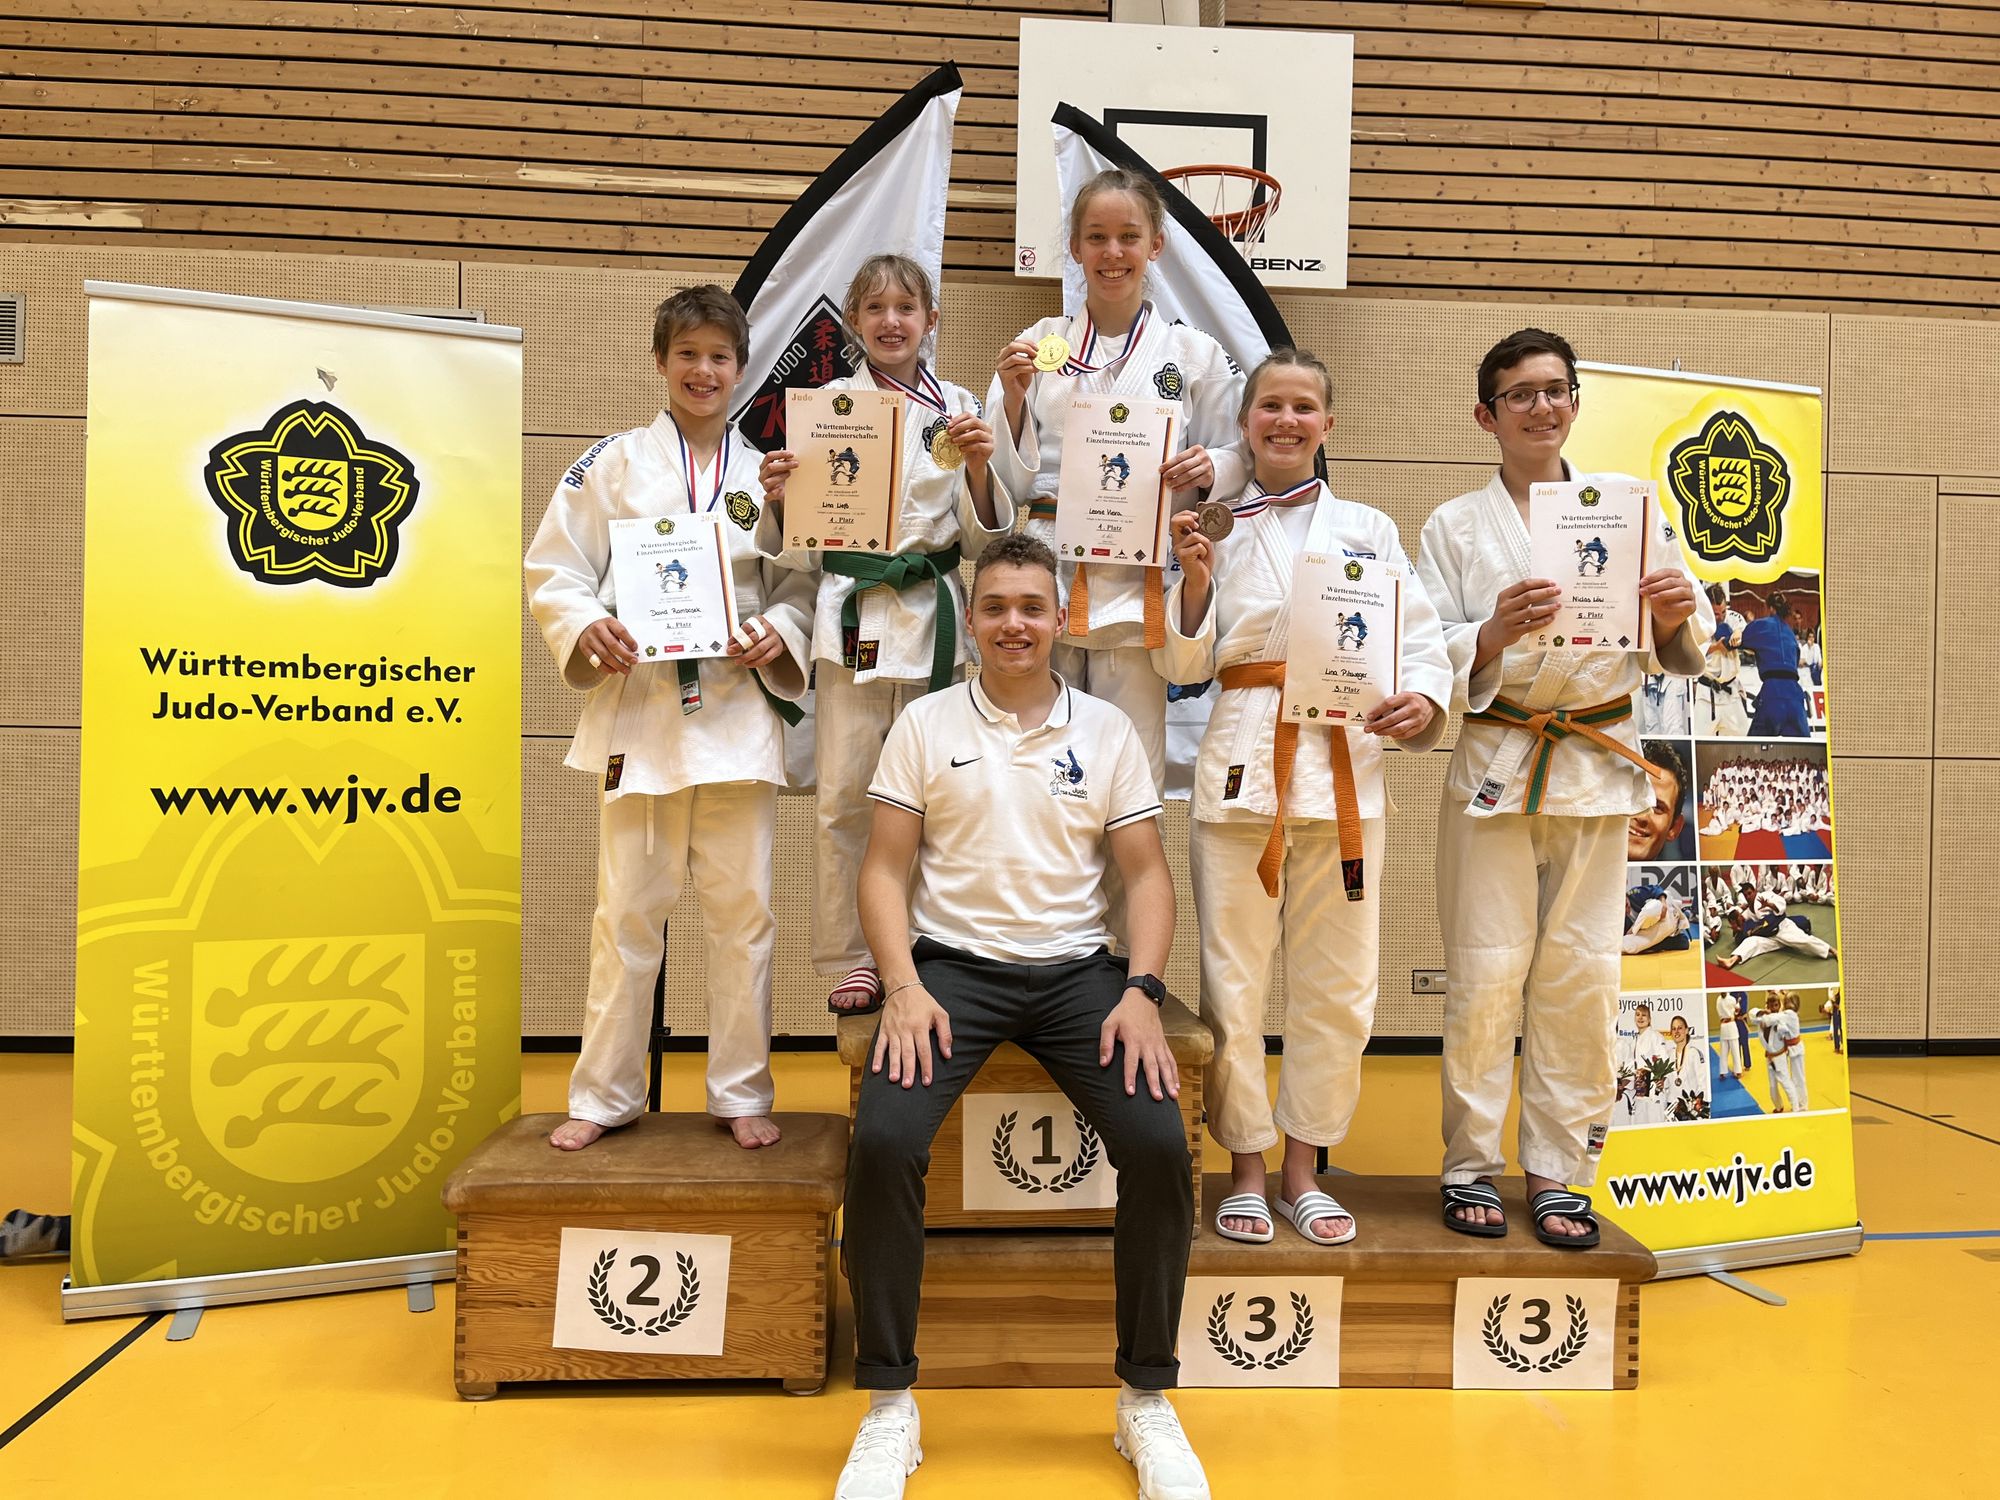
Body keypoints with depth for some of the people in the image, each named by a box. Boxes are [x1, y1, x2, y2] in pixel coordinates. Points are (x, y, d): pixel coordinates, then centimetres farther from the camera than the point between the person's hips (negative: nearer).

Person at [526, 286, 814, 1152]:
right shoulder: (614, 464, 5)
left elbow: (800, 588, 11)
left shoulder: (766, 477, 10)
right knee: (628, 910, 4)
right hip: (638, 710, -1)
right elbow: (551, 574, 3)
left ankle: (741, 1093, 18)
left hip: (739, 713, 2)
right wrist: (587, 629, -16)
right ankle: (605, 1096, 18)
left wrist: (778, 635, -9)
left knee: (741, 908, 5)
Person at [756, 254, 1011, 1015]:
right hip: (851, 613, -1)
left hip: (934, 615, 1)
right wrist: (778, 499, -16)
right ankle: (851, 962, 14)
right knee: (845, 796, -1)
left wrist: (979, 470, -12)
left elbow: (981, 535, 6)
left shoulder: (957, 408, 7)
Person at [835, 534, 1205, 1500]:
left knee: (1160, 1144, -21)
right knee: (882, 1139, -25)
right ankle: (889, 1404, -6)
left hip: (1077, 968, 1)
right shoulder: (925, 724, 7)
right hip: (952, 963, -1)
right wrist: (903, 987, -12)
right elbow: (885, 867, 3)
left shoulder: (1107, 729, 9)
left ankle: (1146, 1401, 1)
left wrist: (1141, 992, -9)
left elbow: (1145, 873, 7)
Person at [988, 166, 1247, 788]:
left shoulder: (1193, 354, 7)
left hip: (1140, 585, -1)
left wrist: (1208, 469, -11)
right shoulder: (1038, 344, 8)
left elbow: (1237, 458, 10)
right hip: (1046, 573, 1)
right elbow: (1010, 478, 6)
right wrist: (1013, 396, -9)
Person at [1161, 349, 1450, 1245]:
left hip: (1345, 766, 2)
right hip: (1242, 763, -1)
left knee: (1336, 983, 6)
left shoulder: (1368, 529, 12)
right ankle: (1245, 1168, 18)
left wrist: (1423, 703, -13)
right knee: (1234, 977, 1)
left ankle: (1302, 1169, 22)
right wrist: (1194, 576, -11)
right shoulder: (1217, 531, 9)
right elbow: (1185, 664, 4)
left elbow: (1420, 640, 7)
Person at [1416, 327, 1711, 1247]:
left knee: (1580, 974, 4)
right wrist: (1494, 631, -21)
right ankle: (1470, 1164, 13)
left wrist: (1675, 616, -12)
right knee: (1487, 972, -1)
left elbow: (1677, 656, 10)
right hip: (1494, 765, -2)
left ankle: (1559, 1170, 17)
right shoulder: (1456, 526, 5)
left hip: (1598, 766, 2)